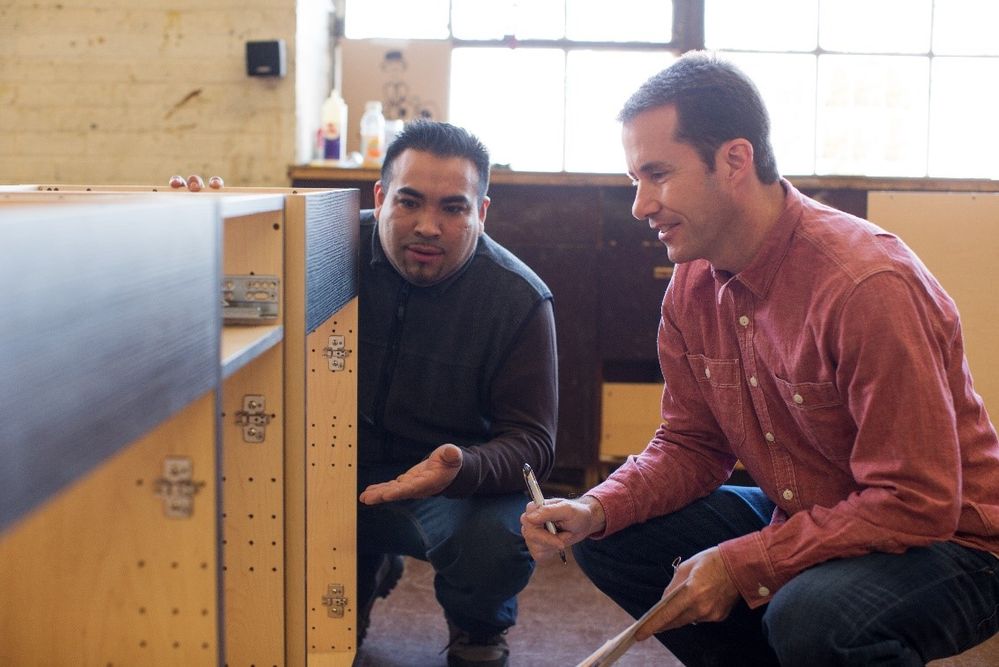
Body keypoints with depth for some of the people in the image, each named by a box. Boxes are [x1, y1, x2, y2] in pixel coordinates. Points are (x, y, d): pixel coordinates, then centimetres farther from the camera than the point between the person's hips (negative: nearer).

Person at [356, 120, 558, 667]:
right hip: (345, 466, 3)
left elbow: (533, 441, -16)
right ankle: (366, 572, 13)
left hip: (460, 481, -3)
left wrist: (460, 469, -40)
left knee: (497, 538, -35)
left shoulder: (520, 300, -15)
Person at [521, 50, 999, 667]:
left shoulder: (867, 285, -27)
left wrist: (740, 565, -25)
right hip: (802, 522, 8)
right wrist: (596, 510, -12)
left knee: (812, 613, -37)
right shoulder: (694, 284, -2)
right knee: (609, 541, -1)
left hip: (944, 542, -7)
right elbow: (693, 444, 7)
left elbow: (917, 505, -26)